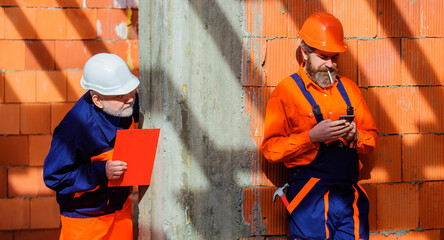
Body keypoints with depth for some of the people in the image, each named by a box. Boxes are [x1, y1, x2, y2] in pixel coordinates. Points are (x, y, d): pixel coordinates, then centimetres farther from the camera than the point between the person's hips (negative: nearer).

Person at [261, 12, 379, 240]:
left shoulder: (348, 88, 16)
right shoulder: (286, 90, 0)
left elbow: (372, 136, 19)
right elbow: (271, 149, -6)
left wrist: (356, 136, -4)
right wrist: (312, 136, -17)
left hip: (350, 195, 4)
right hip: (310, 199, -4)